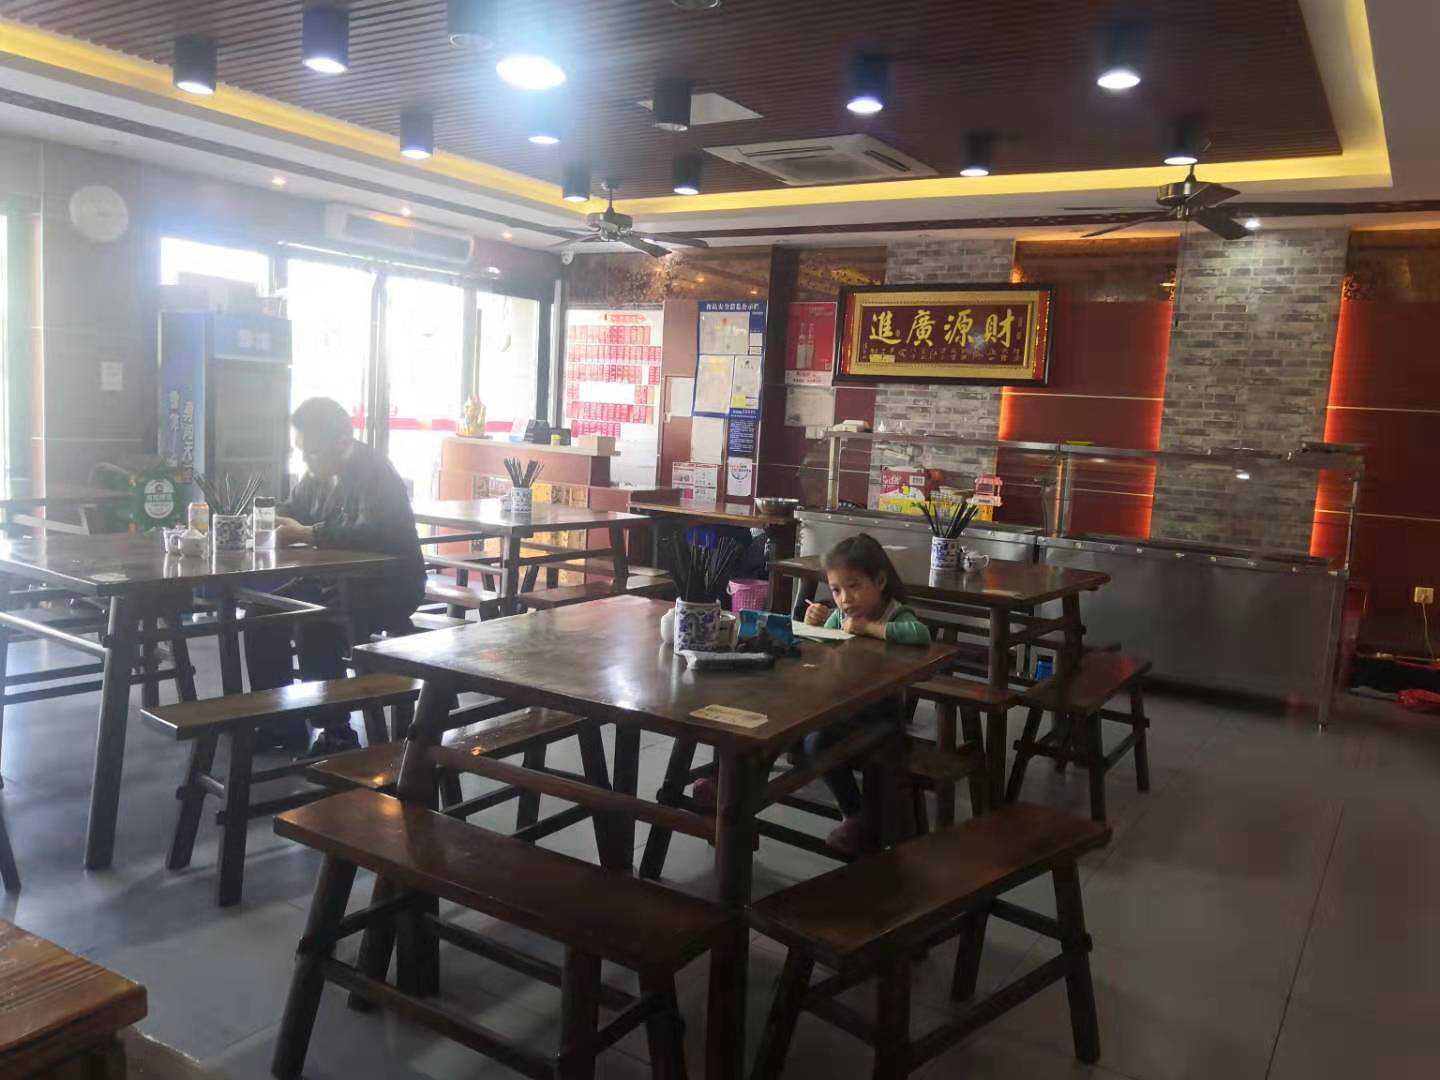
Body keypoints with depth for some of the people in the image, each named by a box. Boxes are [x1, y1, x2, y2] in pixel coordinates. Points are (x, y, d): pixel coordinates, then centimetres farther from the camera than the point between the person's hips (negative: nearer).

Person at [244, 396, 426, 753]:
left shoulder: (375, 474, -18)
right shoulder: (319, 473, 10)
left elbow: (371, 533, -34)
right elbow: (291, 510, 25)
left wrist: (306, 533, -28)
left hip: (388, 587, -9)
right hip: (335, 579, 9)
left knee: (313, 626, -29)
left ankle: (336, 733, -15)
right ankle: (282, 725, 7)